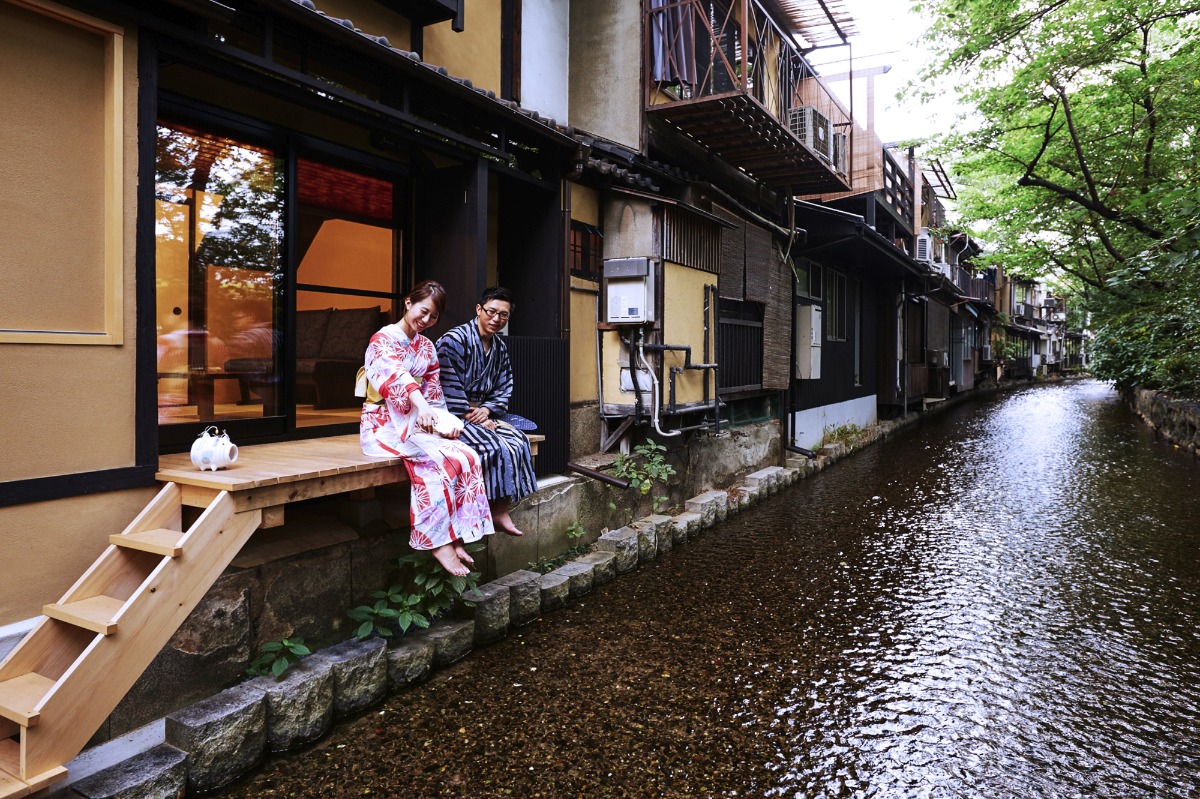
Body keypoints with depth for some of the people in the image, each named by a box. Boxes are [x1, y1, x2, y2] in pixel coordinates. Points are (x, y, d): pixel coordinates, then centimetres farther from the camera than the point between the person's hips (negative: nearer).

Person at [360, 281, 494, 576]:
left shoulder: (427, 348, 16)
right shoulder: (383, 340, -6)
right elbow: (395, 373, -29)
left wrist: (446, 422, -5)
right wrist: (421, 404, -49)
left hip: (417, 422, 6)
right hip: (386, 424, -6)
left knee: (468, 457, -20)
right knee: (439, 460, -31)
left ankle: (456, 536, -18)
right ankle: (440, 542, -24)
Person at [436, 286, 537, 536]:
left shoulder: (500, 347, 12)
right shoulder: (454, 340, -12)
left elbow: (504, 389, 13)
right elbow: (450, 387, -18)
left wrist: (487, 410, -5)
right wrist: (471, 416, -18)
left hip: (479, 413, 8)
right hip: (452, 416, -7)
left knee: (518, 440, -13)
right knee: (496, 447, -26)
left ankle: (502, 512, -9)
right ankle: (493, 511, -11)